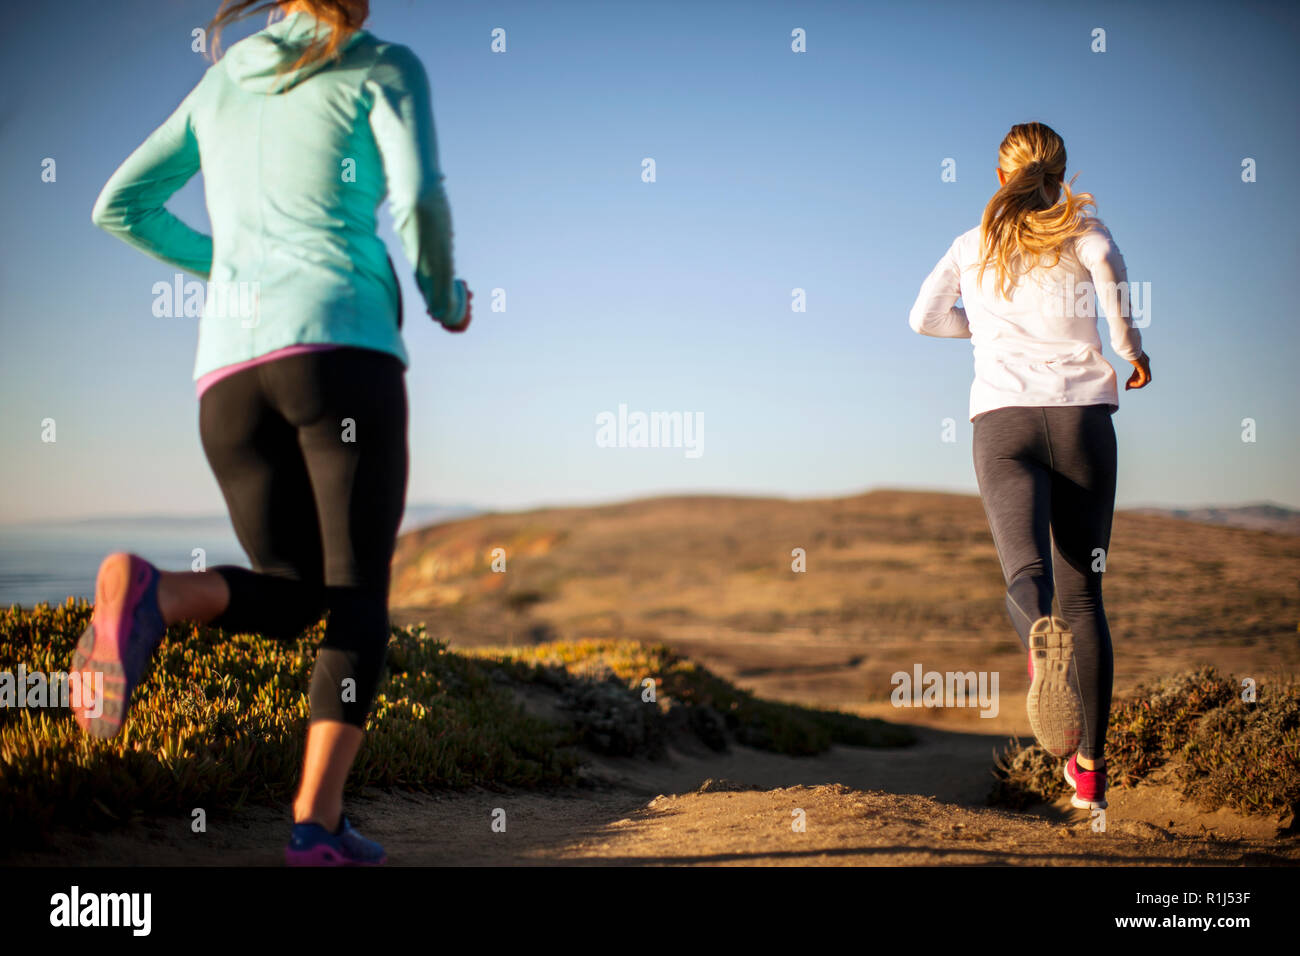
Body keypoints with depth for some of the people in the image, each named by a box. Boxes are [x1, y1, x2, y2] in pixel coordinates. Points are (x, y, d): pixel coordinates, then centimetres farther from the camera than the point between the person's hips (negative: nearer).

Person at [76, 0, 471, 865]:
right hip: (343, 351, -4)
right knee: (359, 594, 2)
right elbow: (419, 196, -8)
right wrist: (444, 297, 11)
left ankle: (147, 595, -20)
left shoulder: (221, 83, 25)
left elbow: (118, 208, 25)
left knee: (292, 597, 11)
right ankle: (319, 821, -12)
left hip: (229, 369, 5)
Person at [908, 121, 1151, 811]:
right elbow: (1108, 265, -12)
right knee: (1083, 591, 7)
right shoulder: (1081, 227, 11)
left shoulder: (973, 245, 18)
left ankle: (1045, 642, -55)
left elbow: (924, 317, 23)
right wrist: (1130, 347, 1)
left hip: (1003, 417, 0)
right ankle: (1089, 770, 4)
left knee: (1026, 570, -16)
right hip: (1083, 414, 0)